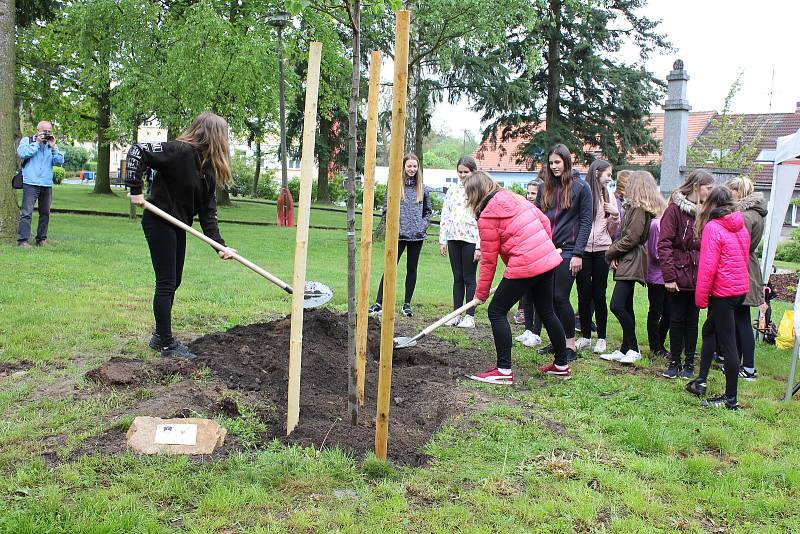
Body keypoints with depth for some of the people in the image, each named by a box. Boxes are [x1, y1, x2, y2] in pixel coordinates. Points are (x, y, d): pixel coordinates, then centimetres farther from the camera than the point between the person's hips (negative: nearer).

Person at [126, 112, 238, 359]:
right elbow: (137, 151, -25)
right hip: (159, 223, -9)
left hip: (178, 226, 9)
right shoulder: (180, 151, -21)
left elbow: (208, 211, 3)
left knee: (173, 283, 15)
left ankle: (160, 336, 29)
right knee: (166, 283, -3)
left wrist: (220, 245, -6)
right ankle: (167, 344, 6)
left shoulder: (208, 168, 4)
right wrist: (136, 190, -24)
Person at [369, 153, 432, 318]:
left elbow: (428, 211, 16)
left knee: (412, 269, 9)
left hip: (417, 236, 3)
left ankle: (407, 304, 18)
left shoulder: (423, 188, 7)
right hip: (398, 235, -3)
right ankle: (379, 303, -1)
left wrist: (423, 225, 1)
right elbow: (386, 209, 1)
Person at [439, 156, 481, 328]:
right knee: (457, 278, 10)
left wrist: (479, 246, -13)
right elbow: (445, 216, 11)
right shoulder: (452, 191, 10)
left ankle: (470, 317, 7)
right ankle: (456, 314, 16)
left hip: (470, 240, -4)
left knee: (469, 278, 0)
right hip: (454, 238, 5)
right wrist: (442, 240, 5)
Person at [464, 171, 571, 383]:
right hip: (548, 260, 9)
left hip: (525, 267, -8)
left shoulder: (487, 217, -8)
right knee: (547, 313, 20)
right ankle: (562, 365, 31)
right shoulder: (515, 198, 13)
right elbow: (545, 221, 15)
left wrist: (481, 292, 5)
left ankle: (504, 370, -1)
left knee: (497, 312, 1)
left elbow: (488, 260, -5)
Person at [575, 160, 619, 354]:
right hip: (582, 250, -2)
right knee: (584, 294, 4)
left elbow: (612, 231, 14)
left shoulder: (608, 196, 11)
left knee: (599, 295, 4)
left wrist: (615, 215, -3)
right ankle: (585, 336, 17)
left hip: (601, 251, 2)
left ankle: (601, 338, 13)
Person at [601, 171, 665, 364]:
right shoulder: (634, 206, 18)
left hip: (631, 262, -11)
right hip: (625, 262, 11)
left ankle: (633, 349, -7)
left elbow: (632, 237, -17)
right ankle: (625, 349, 16)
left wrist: (611, 253, -7)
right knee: (625, 307, 11)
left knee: (617, 305, -16)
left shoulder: (640, 208, -12)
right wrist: (614, 254, 2)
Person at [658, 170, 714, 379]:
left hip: (699, 276, 4)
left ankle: (689, 362, 19)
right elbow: (664, 244, -12)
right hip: (679, 274, -4)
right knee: (677, 320, 4)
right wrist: (669, 276, -17)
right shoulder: (675, 209, -8)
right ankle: (675, 362, 16)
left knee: (692, 320, 11)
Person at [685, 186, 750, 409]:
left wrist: (701, 297, -10)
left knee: (727, 344, -2)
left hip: (723, 291, -8)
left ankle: (730, 398, 4)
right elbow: (744, 258, 15)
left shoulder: (712, 228, -14)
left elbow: (708, 266, -17)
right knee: (710, 330, 21)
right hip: (741, 288, 8)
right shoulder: (741, 227, 8)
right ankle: (701, 380, 26)